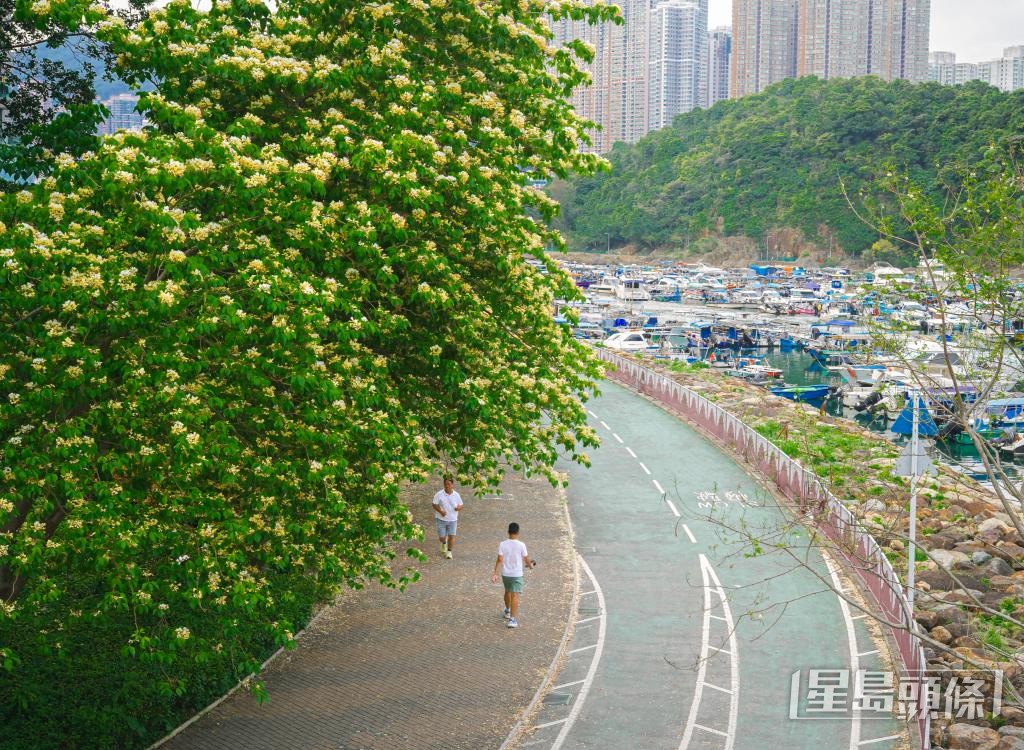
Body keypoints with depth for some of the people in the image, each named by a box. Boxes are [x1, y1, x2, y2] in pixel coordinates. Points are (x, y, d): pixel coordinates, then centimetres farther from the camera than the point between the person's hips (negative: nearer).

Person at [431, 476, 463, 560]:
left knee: (452, 536, -6)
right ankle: (444, 544, 40)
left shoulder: (456, 495, -1)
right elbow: (434, 504, -4)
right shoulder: (439, 494, -8)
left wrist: (459, 507, -17)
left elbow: (461, 505, 8)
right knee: (442, 536, 4)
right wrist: (440, 511, -20)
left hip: (452, 519, 1)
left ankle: (449, 552, 10)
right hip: (441, 519, -1)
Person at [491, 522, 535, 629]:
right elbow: (526, 559, -2)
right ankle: (512, 619, -12)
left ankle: (508, 611, 46)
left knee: (507, 592, 25)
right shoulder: (521, 545, -12)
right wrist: (530, 565, 20)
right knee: (515, 596, -4)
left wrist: (495, 574, -8)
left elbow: (500, 560, -10)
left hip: (505, 574, 3)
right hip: (517, 574, -3)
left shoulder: (502, 544, -7)